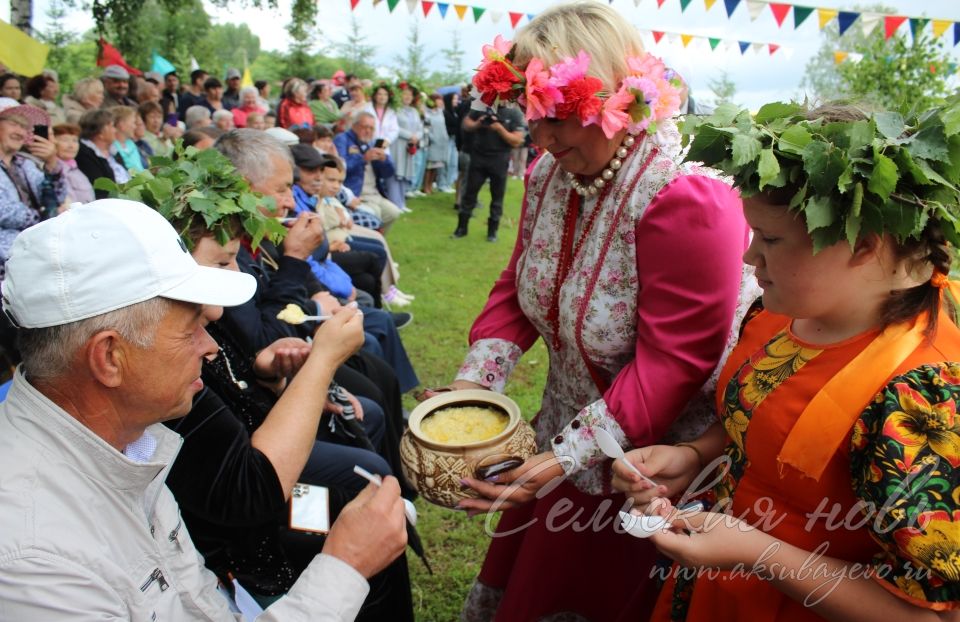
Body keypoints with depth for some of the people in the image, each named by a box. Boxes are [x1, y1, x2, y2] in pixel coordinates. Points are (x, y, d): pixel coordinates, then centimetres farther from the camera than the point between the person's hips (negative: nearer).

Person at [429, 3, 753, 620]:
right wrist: (471, 385, -8)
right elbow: (517, 290, 5)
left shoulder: (688, 199, -28)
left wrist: (569, 458, -30)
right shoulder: (550, 174, -1)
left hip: (649, 461, -7)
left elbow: (670, 362, -28)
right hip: (564, 436, 7)